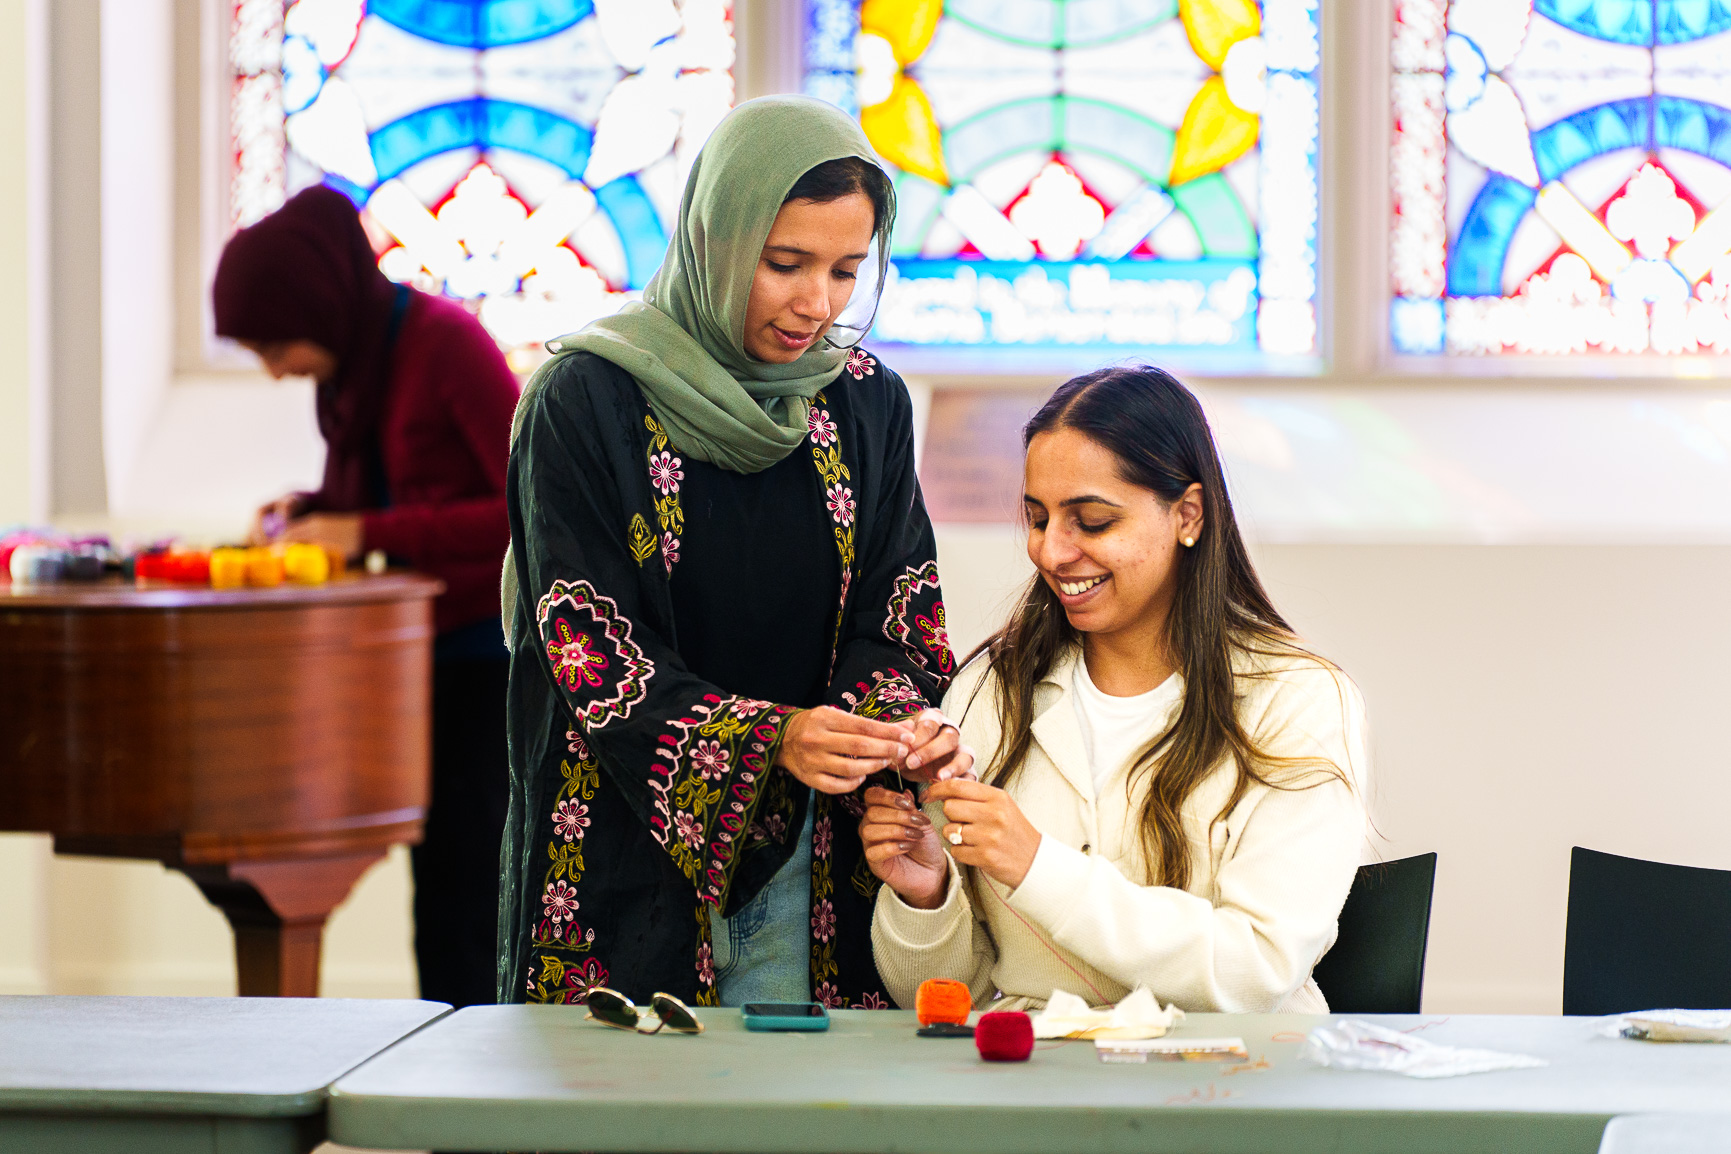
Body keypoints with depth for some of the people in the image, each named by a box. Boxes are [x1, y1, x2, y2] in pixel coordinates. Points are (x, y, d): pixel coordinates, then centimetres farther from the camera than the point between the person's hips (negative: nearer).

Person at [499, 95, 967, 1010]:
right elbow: (592, 649, -14)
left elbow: (893, 618, 4)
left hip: (800, 869, 3)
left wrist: (906, 726, -19)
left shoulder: (868, 404, 6)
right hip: (629, 867, -3)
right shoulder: (587, 400, -8)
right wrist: (770, 738, -28)